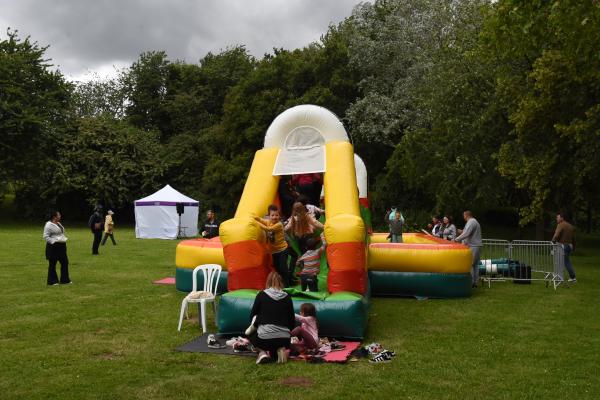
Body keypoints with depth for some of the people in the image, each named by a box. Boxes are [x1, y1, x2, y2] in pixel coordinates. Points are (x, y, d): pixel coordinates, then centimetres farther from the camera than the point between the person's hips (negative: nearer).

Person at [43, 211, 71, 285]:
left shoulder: (59, 224, 14)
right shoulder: (48, 225, -13)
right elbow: (46, 237, -17)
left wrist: (64, 239, 10)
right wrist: (54, 241, -24)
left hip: (61, 246, 8)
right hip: (53, 247, -8)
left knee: (65, 262, 9)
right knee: (52, 264, 2)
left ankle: (65, 279, 18)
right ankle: (52, 281, 11)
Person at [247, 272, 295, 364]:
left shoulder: (262, 295, 0)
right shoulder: (287, 297, 6)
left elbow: (252, 316, 6)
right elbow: (292, 320, 11)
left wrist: (255, 326, 25)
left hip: (265, 337, -3)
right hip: (284, 338, 3)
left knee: (251, 333, 30)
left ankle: (263, 352, 3)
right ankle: (280, 350, 2)